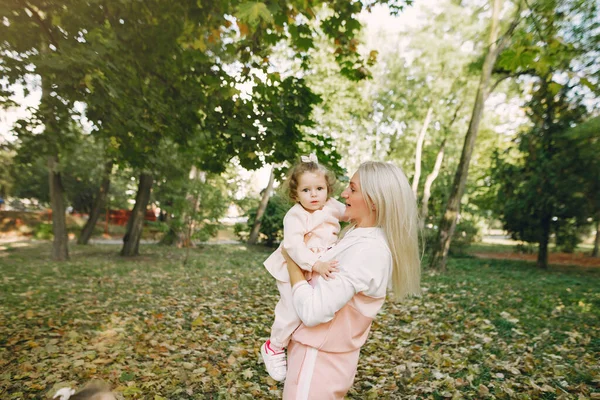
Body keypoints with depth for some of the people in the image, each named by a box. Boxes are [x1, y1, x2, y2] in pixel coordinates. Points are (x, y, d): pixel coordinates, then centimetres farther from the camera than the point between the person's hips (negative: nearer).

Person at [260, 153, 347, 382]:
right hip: (295, 270, -6)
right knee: (293, 310, -11)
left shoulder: (332, 207, -1)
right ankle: (274, 348, 17)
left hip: (322, 269, 6)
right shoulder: (295, 216, -20)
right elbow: (293, 245, -32)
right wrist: (315, 264, -42)